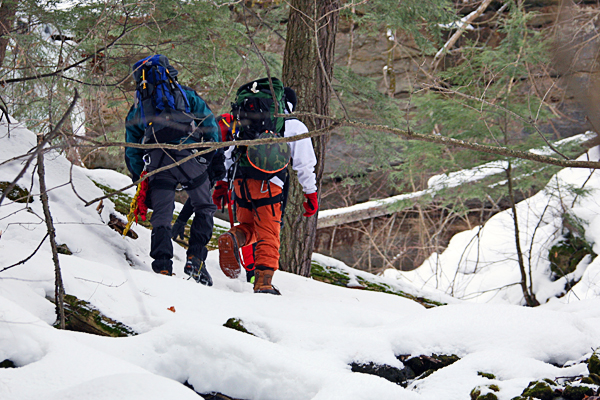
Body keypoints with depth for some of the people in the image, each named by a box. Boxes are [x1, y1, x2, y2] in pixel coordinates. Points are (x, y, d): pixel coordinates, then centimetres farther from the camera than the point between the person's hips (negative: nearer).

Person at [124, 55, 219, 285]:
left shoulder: (137, 109, 25)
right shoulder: (187, 96, 20)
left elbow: (132, 152, 21)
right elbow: (210, 125, 10)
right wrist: (212, 158, 15)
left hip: (156, 162, 2)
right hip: (190, 158, -1)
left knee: (161, 216, 6)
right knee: (204, 208, 13)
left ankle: (162, 266, -9)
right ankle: (195, 259, 0)